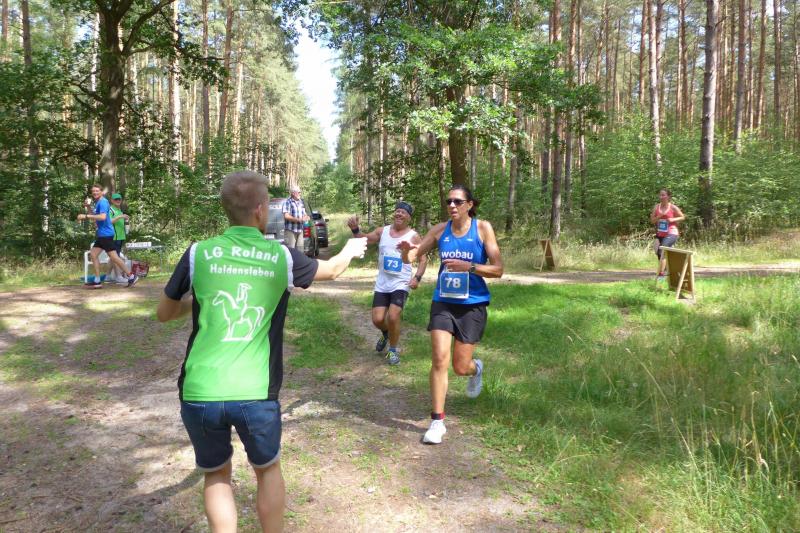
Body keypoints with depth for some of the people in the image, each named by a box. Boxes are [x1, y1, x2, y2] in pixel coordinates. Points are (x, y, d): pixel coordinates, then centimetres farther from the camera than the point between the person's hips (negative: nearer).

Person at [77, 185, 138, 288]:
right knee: (93, 254, 7)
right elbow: (96, 217, 21)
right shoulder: (98, 203, 17)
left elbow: (102, 217, -27)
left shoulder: (103, 202, -13)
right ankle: (97, 281, 7)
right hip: (101, 234, 10)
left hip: (106, 234, -10)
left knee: (113, 257, -8)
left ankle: (131, 276, -1)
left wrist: (86, 216, -24)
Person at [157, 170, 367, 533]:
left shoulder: (198, 254, 0)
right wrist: (352, 249, 42)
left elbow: (164, 314, 13)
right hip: (255, 393, 0)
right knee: (268, 470, 25)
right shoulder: (281, 257, 0)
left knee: (216, 475, 24)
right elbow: (332, 270, 21)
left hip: (199, 393, 1)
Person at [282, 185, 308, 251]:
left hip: (300, 230, 7)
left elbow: (304, 213, 24)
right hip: (290, 230, -7)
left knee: (300, 250, 7)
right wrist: (299, 220, -22)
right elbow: (286, 216, -18)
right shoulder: (288, 202, -8)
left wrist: (306, 217, 0)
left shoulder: (300, 202, 14)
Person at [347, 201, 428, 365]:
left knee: (393, 317, -19)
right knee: (377, 319, 0)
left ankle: (393, 350, 6)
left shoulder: (413, 236, -4)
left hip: (401, 284, -3)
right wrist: (355, 229, -19)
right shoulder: (382, 231, 4)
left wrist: (417, 277, -17)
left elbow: (423, 260, -2)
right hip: (382, 284, 3)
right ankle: (386, 333, 38)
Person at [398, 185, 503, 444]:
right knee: (439, 360, -9)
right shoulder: (440, 230, -1)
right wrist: (407, 251, -23)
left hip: (472, 305, -1)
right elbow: (411, 258, 1)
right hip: (443, 302, 2)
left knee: (461, 367, 6)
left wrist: (469, 266, -24)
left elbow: (498, 269, -9)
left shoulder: (482, 228, -7)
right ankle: (437, 421, 3)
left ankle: (476, 368, 44)